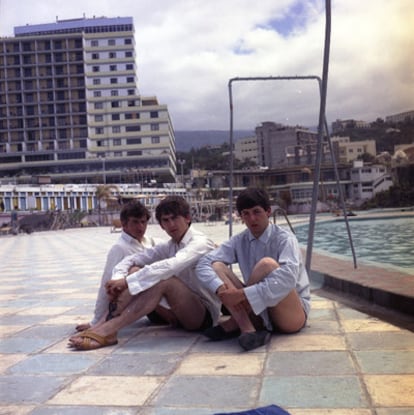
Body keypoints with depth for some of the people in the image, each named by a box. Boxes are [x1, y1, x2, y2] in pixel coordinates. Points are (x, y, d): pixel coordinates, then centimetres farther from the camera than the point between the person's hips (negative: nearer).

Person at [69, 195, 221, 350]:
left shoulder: (200, 243, -14)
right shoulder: (168, 247, 8)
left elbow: (170, 266, -32)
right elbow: (132, 259, 1)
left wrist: (127, 281, -33)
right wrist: (118, 279, -20)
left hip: (206, 314, -7)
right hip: (180, 310, 7)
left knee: (164, 280, -34)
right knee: (134, 270, -8)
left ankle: (106, 331, -34)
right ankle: (107, 325, -24)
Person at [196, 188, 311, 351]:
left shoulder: (284, 238, -14)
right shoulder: (239, 241, 1)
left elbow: (287, 278, -33)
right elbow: (204, 264, -10)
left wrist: (242, 294, -35)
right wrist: (221, 288, -29)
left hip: (293, 314, -5)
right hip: (258, 311, 5)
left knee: (267, 264, -32)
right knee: (216, 266, -12)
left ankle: (235, 323, -17)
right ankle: (248, 330, -28)